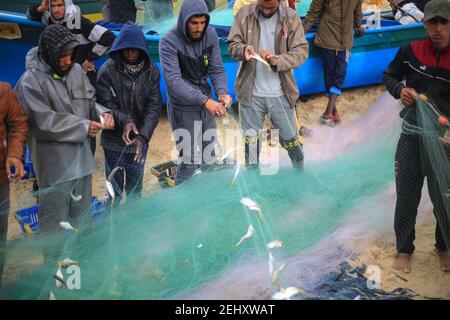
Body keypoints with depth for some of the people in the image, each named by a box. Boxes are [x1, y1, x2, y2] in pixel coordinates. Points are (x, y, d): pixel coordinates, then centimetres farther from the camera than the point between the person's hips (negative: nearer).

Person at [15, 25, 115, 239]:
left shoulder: (76, 70, 3)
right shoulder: (31, 81, -14)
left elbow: (90, 101, 14)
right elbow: (44, 121, -19)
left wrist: (102, 113, -9)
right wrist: (84, 126, -20)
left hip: (81, 157, 7)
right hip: (54, 163, -6)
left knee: (81, 217, 20)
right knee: (55, 221, 3)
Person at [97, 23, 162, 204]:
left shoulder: (151, 71, -4)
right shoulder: (108, 70, -11)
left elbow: (155, 105, -9)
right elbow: (105, 104, -12)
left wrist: (143, 136, -22)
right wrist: (124, 120, -33)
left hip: (139, 141, 3)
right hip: (114, 141, -2)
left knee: (135, 189, 15)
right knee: (115, 190, 2)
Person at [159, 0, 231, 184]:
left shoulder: (210, 35, -6)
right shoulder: (169, 42, -21)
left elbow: (217, 69, -4)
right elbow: (173, 81, -30)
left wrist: (222, 91, -26)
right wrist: (205, 100, -41)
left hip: (206, 106, 6)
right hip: (182, 109, -6)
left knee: (210, 156, 18)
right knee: (189, 161, -4)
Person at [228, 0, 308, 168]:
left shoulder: (291, 18, -6)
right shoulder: (244, 15, -4)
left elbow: (301, 50, -8)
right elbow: (233, 44, -1)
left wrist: (278, 60, -25)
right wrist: (244, 49, -25)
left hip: (280, 93, 0)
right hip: (250, 92, 1)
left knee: (290, 138, 13)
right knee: (251, 140, 13)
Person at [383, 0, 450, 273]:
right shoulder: (410, 52, -8)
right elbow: (389, 77, 9)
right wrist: (400, 90, -12)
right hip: (411, 137, 1)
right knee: (407, 197, 12)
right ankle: (404, 249, 31)